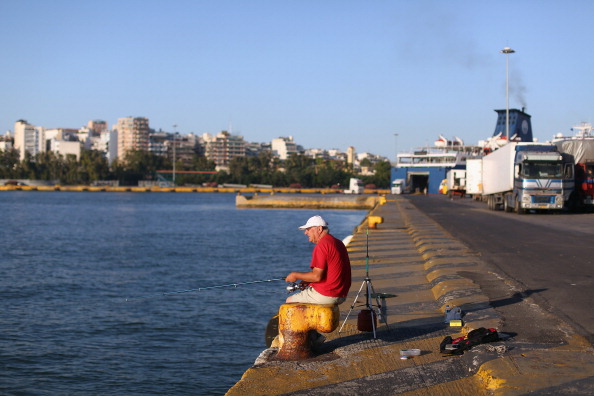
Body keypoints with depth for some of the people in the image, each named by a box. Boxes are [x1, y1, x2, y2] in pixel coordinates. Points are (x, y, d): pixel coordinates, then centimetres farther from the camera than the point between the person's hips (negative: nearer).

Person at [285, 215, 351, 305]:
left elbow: (317, 276, -22)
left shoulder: (321, 246, -18)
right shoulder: (338, 243, 12)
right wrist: (308, 281, 12)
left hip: (326, 296, -9)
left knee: (289, 301, 8)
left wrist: (295, 275, -8)